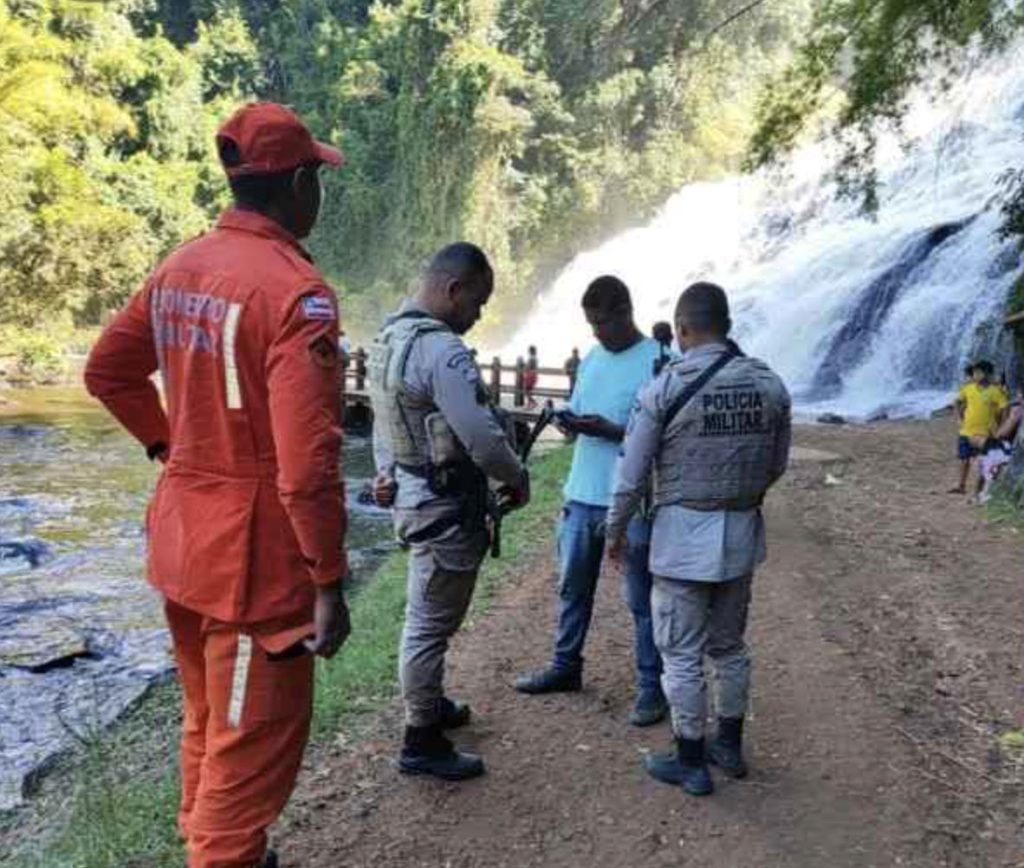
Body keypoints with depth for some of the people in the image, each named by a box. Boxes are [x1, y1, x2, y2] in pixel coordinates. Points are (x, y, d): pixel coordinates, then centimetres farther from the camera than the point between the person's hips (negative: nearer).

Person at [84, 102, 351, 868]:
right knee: (255, 741, 7)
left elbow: (108, 371, 17)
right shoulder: (295, 288, -21)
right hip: (256, 549, -9)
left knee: (209, 719, 26)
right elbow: (307, 460, -26)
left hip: (182, 533, 9)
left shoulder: (179, 268, 6)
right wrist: (329, 583, -19)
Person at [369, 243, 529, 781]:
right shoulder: (442, 350, -24)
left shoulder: (388, 337, 8)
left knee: (427, 616, 24)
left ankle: (430, 705, 43)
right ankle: (422, 744, 17)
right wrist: (518, 479, -8)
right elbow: (483, 438, -25)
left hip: (412, 495, 10)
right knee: (431, 624, 3)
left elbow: (384, 422, 16)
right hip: (446, 507, -10)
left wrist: (387, 473, 18)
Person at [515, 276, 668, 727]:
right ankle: (565, 666, 34)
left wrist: (610, 430, -22)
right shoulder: (591, 359, 11)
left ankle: (652, 686, 17)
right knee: (573, 587, 18)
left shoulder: (659, 363, -10)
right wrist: (571, 422, -6)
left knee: (641, 599, 5)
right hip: (582, 495, 7)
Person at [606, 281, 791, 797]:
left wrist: (615, 531, 5)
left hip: (683, 535, -5)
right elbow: (777, 467, 8)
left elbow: (631, 476, -10)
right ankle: (729, 746, 34)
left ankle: (690, 763, 18)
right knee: (729, 645, 20)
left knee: (682, 653, 7)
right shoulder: (770, 385, -1)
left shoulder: (666, 389, -14)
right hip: (743, 533, 5)